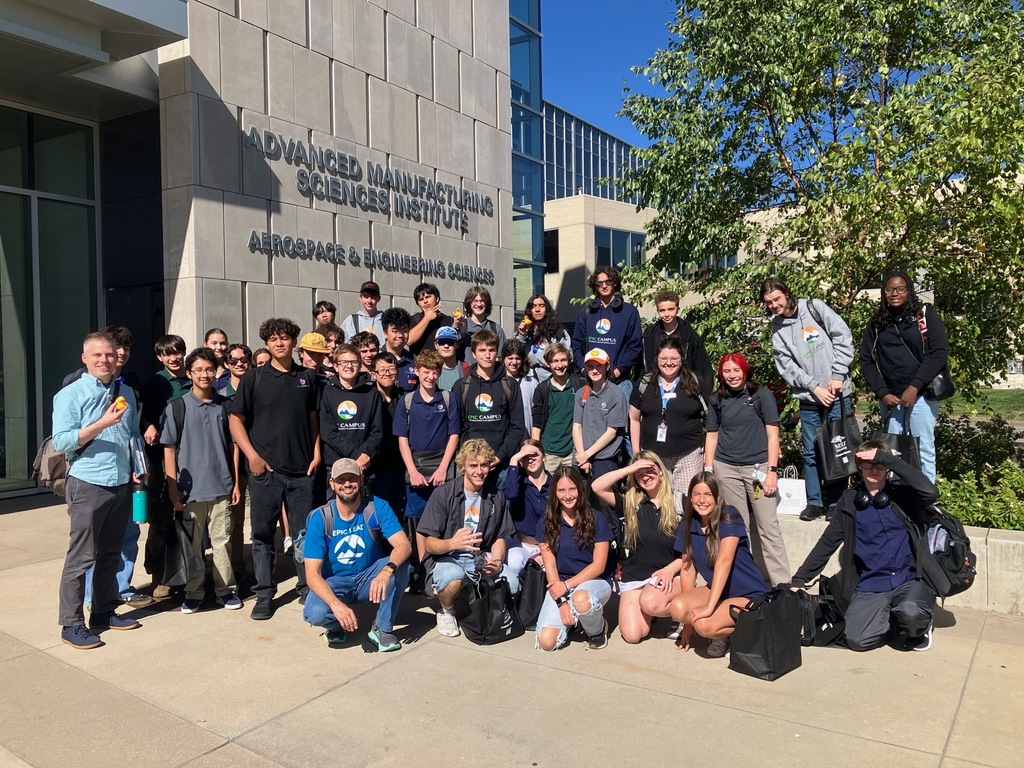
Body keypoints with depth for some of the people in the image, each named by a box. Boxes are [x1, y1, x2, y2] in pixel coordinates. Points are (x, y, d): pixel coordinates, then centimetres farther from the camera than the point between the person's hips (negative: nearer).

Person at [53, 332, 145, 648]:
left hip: (121, 485, 6)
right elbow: (61, 441, -14)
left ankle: (104, 612, 25)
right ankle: (71, 624, 7)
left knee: (110, 553, 14)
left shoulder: (126, 394, 12)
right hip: (87, 485, -6)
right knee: (81, 556, -2)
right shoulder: (70, 395, -6)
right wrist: (103, 423, -22)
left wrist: (139, 468, 7)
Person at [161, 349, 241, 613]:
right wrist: (173, 489, -5)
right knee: (192, 543, 8)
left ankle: (226, 589, 19)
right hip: (191, 489, -1)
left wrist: (236, 482, 7)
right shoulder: (177, 407, -2)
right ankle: (194, 592, 21)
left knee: (222, 540, 7)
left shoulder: (224, 405, 5)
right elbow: (169, 449, -1)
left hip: (221, 487, 2)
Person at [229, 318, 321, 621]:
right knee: (263, 534, 5)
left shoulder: (308, 377, 8)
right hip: (265, 469, -1)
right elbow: (236, 419, 1)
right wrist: (252, 456, -8)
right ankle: (264, 594, 17)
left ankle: (307, 588, 22)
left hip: (301, 469, 2)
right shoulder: (254, 378, 1)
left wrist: (316, 453, 3)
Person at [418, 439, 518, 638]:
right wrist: (452, 543, -35)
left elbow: (499, 538, 10)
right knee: (453, 577, -38)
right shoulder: (443, 494, -12)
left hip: (481, 557, 4)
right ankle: (446, 611, -2)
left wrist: (497, 562, -12)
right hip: (446, 557, -4)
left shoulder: (496, 497, 3)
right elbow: (429, 544, -12)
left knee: (511, 584, -25)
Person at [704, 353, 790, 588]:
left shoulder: (761, 395, 0)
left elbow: (772, 434, -2)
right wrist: (708, 471, 6)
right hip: (727, 469, 3)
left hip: (758, 466, -3)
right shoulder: (717, 400, 9)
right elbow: (712, 436, 13)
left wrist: (772, 470, -8)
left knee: (768, 526, -6)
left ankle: (782, 582, -2)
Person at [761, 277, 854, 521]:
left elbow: (843, 337, -4)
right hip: (808, 399, 2)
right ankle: (814, 502, 15)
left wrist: (837, 376, -9)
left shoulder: (814, 308, 0)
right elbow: (786, 366, 0)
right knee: (811, 452, 4)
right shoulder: (777, 330, 7)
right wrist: (814, 388, -10)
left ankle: (837, 503, 16)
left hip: (837, 393, -2)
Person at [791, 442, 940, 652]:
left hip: (910, 580, -2)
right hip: (870, 588, 2)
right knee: (856, 639, -20)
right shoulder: (850, 501, 9)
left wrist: (886, 458, -16)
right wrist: (799, 579, 7)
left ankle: (919, 627, 5)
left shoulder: (903, 495, 4)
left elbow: (930, 492, -20)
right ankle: (898, 620, 13)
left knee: (911, 612, -34)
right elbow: (827, 543, 11)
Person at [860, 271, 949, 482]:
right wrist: (882, 393, -4)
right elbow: (866, 360, 8)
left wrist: (915, 387, -13)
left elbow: (939, 353, -6)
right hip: (889, 397, 3)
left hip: (921, 395, -3)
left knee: (923, 449, -1)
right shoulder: (876, 322, 9)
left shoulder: (926, 314, 1)